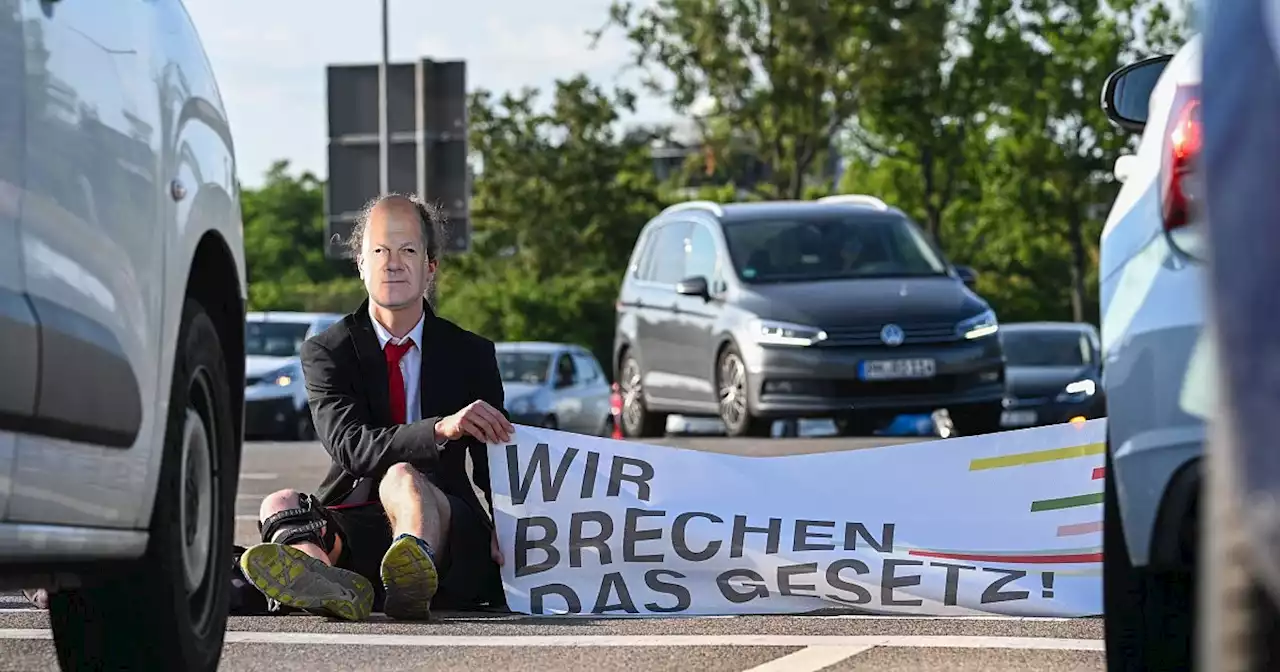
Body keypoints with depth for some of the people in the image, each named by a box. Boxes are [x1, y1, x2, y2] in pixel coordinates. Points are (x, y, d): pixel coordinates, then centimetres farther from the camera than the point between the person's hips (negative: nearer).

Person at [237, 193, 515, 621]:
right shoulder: (326, 352, 8)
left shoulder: (471, 355, 13)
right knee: (280, 504, -27)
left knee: (402, 477, -34)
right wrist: (442, 428, -30)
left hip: (444, 521, -1)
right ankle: (321, 576, -65)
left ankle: (414, 578, -72)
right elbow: (349, 445, -11)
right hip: (355, 529, 2)